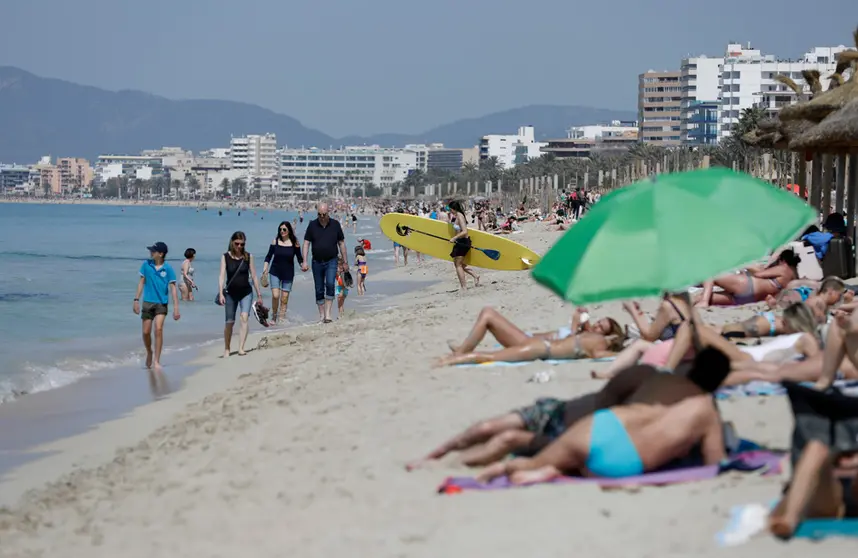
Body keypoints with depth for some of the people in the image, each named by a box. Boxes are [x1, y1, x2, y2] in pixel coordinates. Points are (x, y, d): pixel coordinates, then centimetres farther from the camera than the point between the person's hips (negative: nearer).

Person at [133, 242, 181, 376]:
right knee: (146, 332, 5)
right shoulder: (146, 265, 0)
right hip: (148, 303, 3)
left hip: (162, 303, -3)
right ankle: (149, 352, 34)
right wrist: (136, 299, 3)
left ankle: (156, 361, -12)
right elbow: (141, 282, 7)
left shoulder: (168, 268, -7)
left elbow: (173, 288, -6)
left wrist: (176, 307, -11)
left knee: (158, 329, -17)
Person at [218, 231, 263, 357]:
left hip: (246, 292, 0)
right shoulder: (225, 257, -4)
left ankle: (241, 348, -26)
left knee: (244, 317, -20)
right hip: (231, 293, 0)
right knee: (230, 322, 9)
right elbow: (222, 275, -10)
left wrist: (259, 294, 4)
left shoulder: (248, 256, -2)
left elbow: (253, 276, 2)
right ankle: (226, 349, 26)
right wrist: (221, 293, -22)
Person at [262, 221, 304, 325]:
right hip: (275, 272, 0)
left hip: (288, 274, 1)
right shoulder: (275, 241, -1)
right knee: (275, 295, -12)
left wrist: (303, 264, -16)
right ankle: (274, 315, 9)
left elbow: (299, 258, 4)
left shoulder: (294, 243, -3)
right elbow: (269, 256, 4)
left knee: (284, 298, 3)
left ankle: (281, 318, 13)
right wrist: (265, 269, -6)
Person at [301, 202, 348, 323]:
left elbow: (341, 243, 7)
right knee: (319, 290, 6)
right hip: (317, 262, 2)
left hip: (331, 261, -2)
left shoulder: (335, 224, 0)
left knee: (330, 284, -21)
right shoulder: (312, 225, 0)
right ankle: (321, 315, 15)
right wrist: (304, 261, -9)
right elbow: (306, 243, 1)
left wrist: (345, 262, 7)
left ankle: (328, 313, -20)